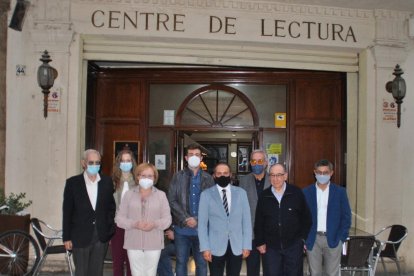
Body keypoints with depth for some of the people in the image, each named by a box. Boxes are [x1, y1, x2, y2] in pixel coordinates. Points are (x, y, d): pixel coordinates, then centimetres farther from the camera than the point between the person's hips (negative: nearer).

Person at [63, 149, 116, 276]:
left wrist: (110, 229, 1)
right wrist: (66, 237, -3)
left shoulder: (107, 182, 3)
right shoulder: (72, 183, -3)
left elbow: (111, 207, 10)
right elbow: (67, 212, -2)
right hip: (80, 237, -2)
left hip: (101, 237, 2)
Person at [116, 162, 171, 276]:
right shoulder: (129, 194, 5)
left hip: (154, 243, 0)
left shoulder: (161, 195, 5)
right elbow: (119, 218, 2)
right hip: (134, 243, 0)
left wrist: (155, 224, -17)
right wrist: (134, 224, -15)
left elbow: (167, 219, 3)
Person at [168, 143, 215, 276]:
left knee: (202, 262, 8)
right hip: (182, 228, 0)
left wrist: (198, 220, -10)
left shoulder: (208, 178, 5)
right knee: (181, 262, 8)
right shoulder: (178, 177, 4)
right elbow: (172, 200, -2)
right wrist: (186, 219, -12)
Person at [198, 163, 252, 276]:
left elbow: (246, 220, 3)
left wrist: (247, 245, -1)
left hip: (237, 246, 1)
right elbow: (202, 223, -2)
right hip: (216, 247, -1)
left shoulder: (241, 192, 4)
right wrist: (205, 247, -8)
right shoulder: (206, 194, -1)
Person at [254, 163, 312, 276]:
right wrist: (260, 242, 6)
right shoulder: (264, 196, 1)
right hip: (271, 247, 2)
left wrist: (303, 238, 2)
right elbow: (258, 222, 7)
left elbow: (306, 218, 3)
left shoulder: (297, 193, -5)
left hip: (294, 245, -1)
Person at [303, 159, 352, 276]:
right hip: (313, 240, 1)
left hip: (333, 240, 0)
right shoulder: (306, 192, 3)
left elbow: (346, 216, 4)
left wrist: (341, 238, -3)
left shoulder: (340, 192, 2)